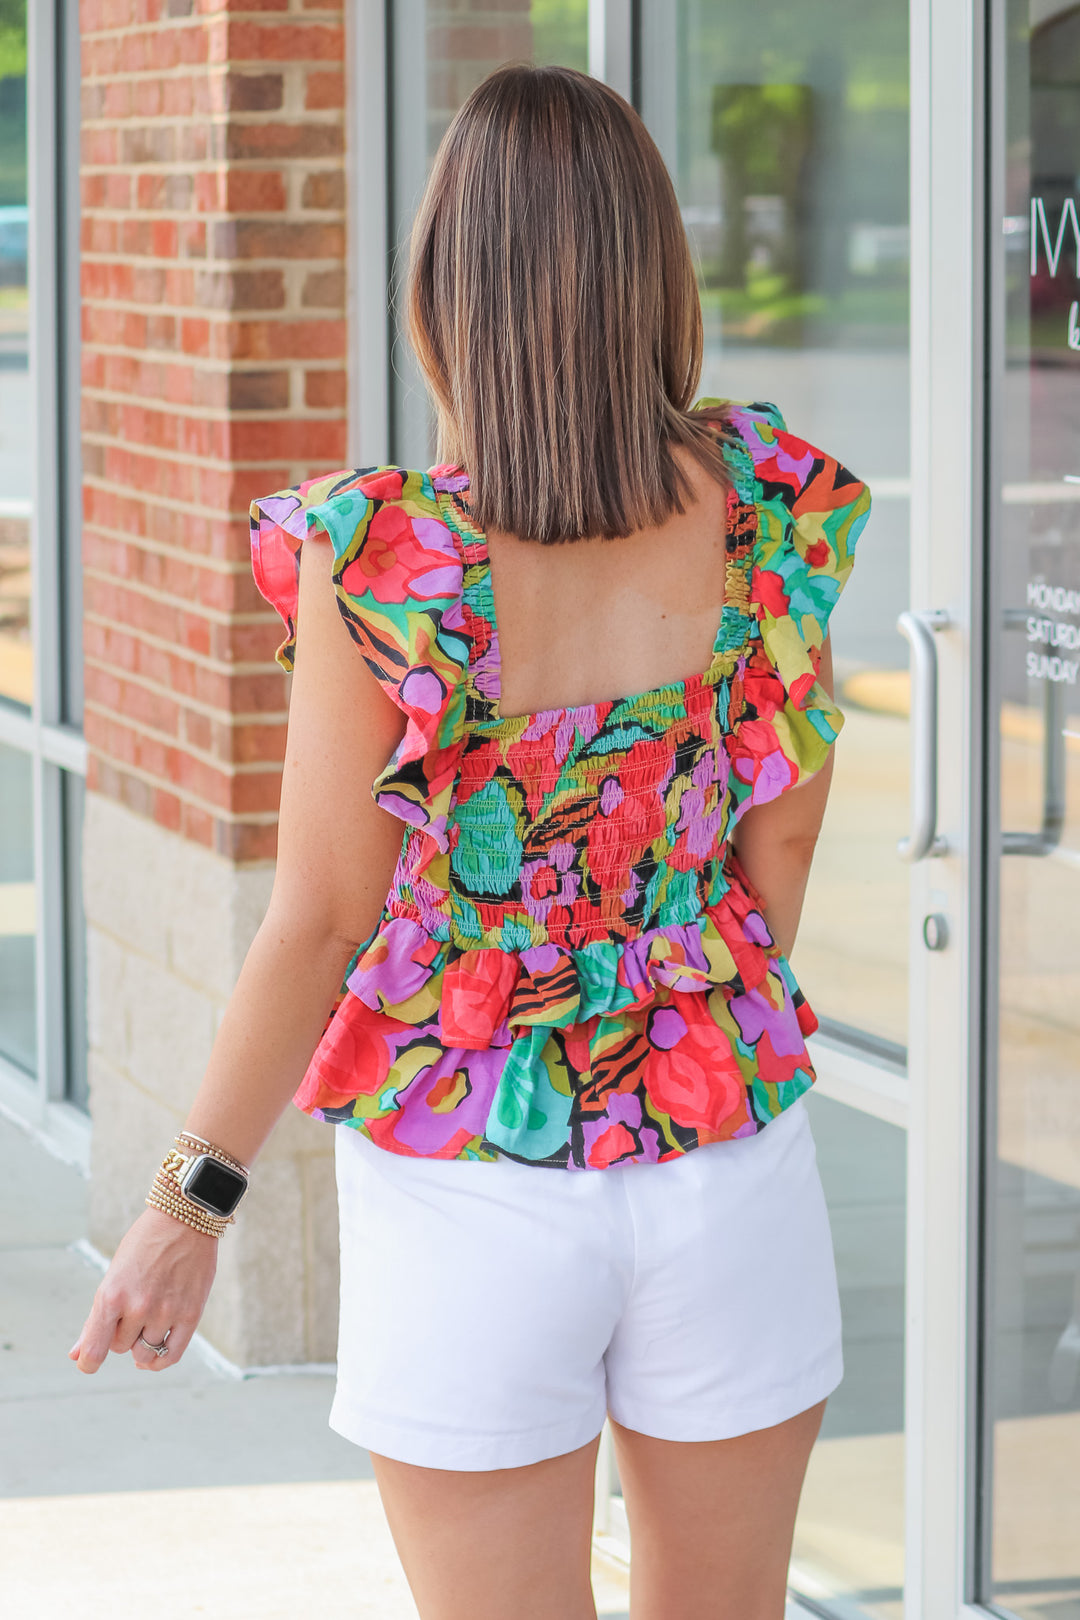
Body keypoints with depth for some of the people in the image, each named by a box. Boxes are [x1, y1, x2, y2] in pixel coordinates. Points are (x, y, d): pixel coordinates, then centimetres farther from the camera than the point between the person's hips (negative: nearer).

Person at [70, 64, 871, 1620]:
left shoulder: (385, 563, -17)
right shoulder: (764, 508, -7)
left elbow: (324, 920, -13)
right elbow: (785, 835, 2)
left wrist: (190, 1199, -1)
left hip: (471, 1190, -3)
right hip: (727, 1167, 3)